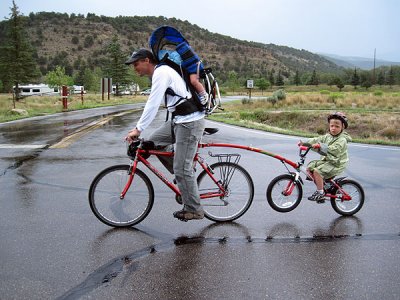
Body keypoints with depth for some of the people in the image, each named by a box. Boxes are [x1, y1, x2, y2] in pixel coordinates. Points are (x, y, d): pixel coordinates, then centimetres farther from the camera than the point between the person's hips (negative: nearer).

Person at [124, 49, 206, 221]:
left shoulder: (161, 72, -14)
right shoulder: (159, 73, 17)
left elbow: (153, 104, -21)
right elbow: (153, 104, 23)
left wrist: (138, 129, -18)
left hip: (190, 122, -10)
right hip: (178, 119, 10)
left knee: (182, 168, -7)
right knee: (154, 141, 13)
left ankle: (194, 210, 6)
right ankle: (184, 177, 19)